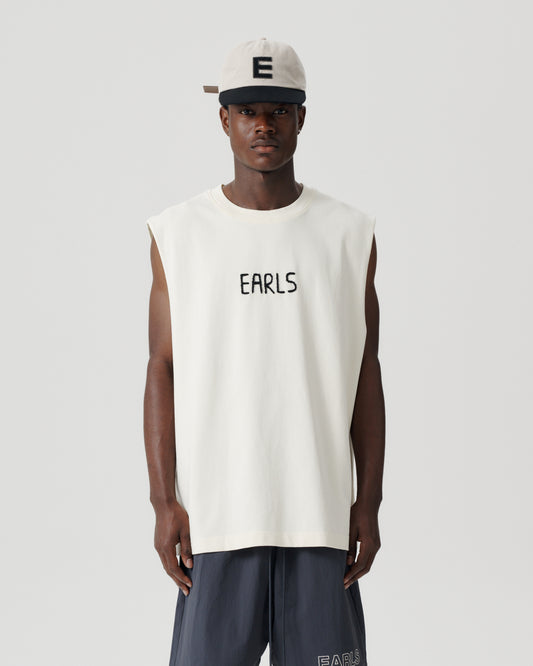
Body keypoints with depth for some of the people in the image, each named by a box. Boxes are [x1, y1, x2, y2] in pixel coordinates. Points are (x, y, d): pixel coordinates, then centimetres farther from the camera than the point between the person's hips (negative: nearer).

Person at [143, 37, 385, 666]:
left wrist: (369, 503, 1)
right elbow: (163, 372, 2)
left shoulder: (350, 233, 5)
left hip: (323, 516, 1)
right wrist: (163, 502, -4)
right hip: (215, 515, -1)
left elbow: (366, 375, 6)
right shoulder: (178, 232, 3)